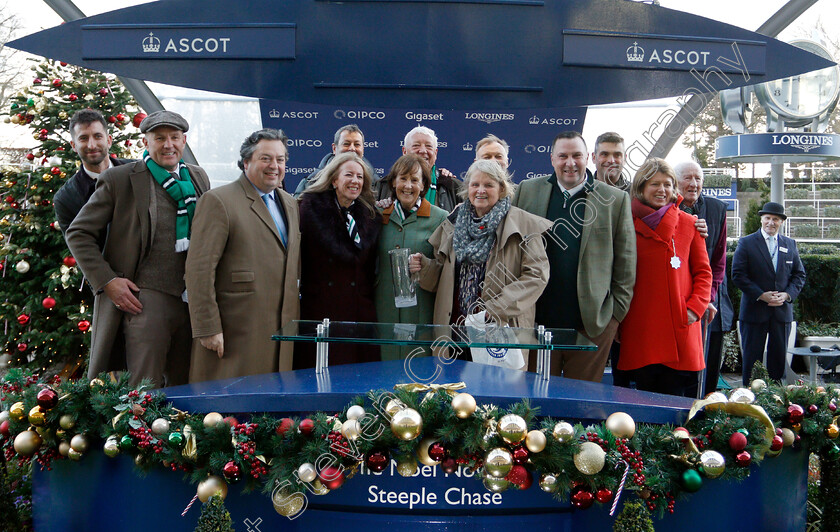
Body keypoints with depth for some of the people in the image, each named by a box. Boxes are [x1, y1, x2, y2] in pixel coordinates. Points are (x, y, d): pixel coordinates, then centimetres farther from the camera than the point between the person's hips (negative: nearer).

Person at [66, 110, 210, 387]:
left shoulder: (199, 178, 13)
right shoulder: (119, 179, -1)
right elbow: (78, 233, 1)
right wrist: (107, 281, -9)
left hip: (191, 301, 5)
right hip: (144, 300, -4)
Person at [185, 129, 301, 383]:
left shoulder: (290, 204, 18)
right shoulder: (218, 201, -6)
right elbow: (199, 269, -11)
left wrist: (296, 320, 15)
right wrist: (208, 328, -15)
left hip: (283, 333, 7)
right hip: (236, 333, -6)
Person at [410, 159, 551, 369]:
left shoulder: (523, 225, -1)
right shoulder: (454, 224, 14)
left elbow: (536, 275, -8)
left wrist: (497, 307, -16)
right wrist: (424, 266, -2)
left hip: (504, 328, -3)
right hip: (454, 324, 4)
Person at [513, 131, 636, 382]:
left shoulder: (616, 200, 4)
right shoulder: (527, 191, 8)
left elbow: (625, 263, 6)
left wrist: (617, 311, 3)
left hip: (593, 323, -1)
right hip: (538, 320, 1)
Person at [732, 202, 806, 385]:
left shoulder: (790, 245, 11)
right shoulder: (746, 243, -1)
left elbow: (799, 274, 12)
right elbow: (738, 275, -7)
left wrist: (787, 295, -6)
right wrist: (761, 295, -14)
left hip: (782, 310, 3)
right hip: (754, 310, -3)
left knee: (779, 357, 7)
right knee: (752, 357, 2)